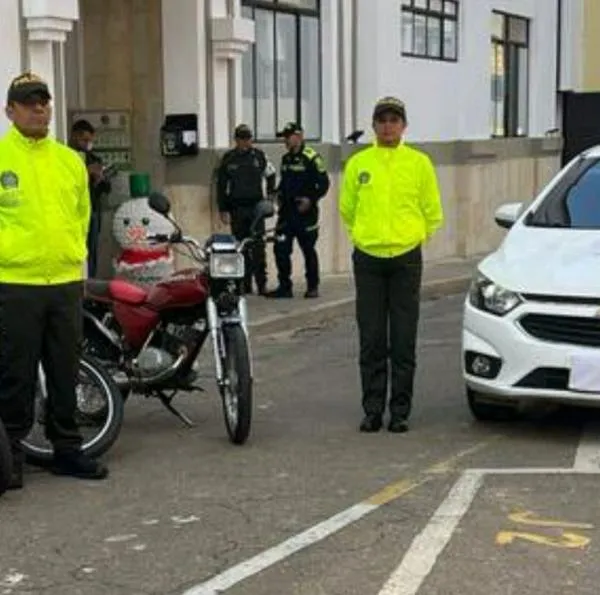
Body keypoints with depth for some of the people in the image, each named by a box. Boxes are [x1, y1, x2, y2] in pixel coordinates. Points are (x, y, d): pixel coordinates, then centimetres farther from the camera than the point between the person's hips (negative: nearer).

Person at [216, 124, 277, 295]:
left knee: (258, 246, -6)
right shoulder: (228, 159, 4)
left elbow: (271, 174, 22)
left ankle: (261, 283, -4)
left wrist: (271, 194, 13)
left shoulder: (259, 156, 5)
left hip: (256, 207, 0)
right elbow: (221, 186, 7)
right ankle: (245, 284, 8)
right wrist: (223, 210, 1)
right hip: (236, 208, 0)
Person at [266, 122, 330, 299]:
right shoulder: (286, 159, 15)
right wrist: (279, 196, 11)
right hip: (287, 212, 7)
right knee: (280, 249, 1)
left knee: (308, 250, 3)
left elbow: (324, 183, -11)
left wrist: (311, 200, -18)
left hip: (305, 212, -7)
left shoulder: (311, 158, -9)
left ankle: (312, 287, 14)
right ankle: (284, 287, 8)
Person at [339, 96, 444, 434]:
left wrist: (412, 237, 9)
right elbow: (347, 210, 16)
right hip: (368, 259, 1)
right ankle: (373, 409, 11)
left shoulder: (419, 163, 2)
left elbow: (433, 214, 9)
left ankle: (401, 411, 9)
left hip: (406, 259, -1)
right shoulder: (358, 163, 5)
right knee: (371, 340, 3)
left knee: (404, 341, 1)